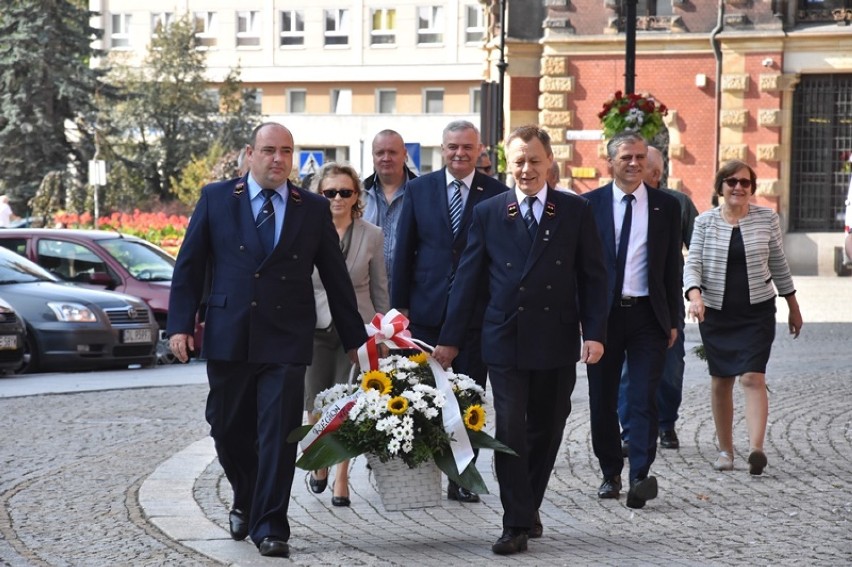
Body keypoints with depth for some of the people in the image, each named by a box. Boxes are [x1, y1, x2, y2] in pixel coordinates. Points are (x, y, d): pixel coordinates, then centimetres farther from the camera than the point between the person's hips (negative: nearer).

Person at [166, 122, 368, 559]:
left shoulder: (314, 209, 6)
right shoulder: (216, 199, 4)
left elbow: (336, 278, 9)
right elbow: (188, 266, 5)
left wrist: (354, 339, 11)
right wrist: (180, 324, -4)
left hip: (286, 342, -1)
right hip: (227, 338, 1)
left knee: (278, 435, -5)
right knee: (228, 429, 11)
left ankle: (270, 527, 2)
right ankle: (245, 502, 36)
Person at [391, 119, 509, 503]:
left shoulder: (496, 194, 0)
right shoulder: (419, 190, 5)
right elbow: (404, 249, 6)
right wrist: (400, 304, 2)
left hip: (476, 312, -1)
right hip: (426, 309, 1)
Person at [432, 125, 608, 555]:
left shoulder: (575, 212, 3)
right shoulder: (487, 213, 3)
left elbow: (592, 277, 3)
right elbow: (468, 279, 5)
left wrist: (594, 333, -6)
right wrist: (450, 339, 3)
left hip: (557, 342, 1)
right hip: (506, 341, -1)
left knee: (546, 431, 10)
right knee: (511, 433, -6)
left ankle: (528, 509, 27)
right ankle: (517, 525, -2)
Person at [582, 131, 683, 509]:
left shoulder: (666, 206, 6)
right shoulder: (589, 205, 3)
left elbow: (673, 266, 8)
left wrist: (673, 319, 5)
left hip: (648, 314, 0)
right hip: (603, 313, 0)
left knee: (644, 398, -9)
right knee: (603, 400, 7)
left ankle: (640, 475, -13)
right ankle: (610, 474, 19)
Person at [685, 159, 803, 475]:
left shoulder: (767, 219, 2)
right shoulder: (705, 222, 1)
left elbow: (779, 265, 10)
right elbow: (693, 264, -4)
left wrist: (793, 307, 15)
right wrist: (695, 295, -23)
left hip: (757, 311, -1)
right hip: (716, 313, 1)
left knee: (753, 377, -14)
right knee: (720, 381, 7)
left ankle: (756, 448, -24)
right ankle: (725, 449, 19)